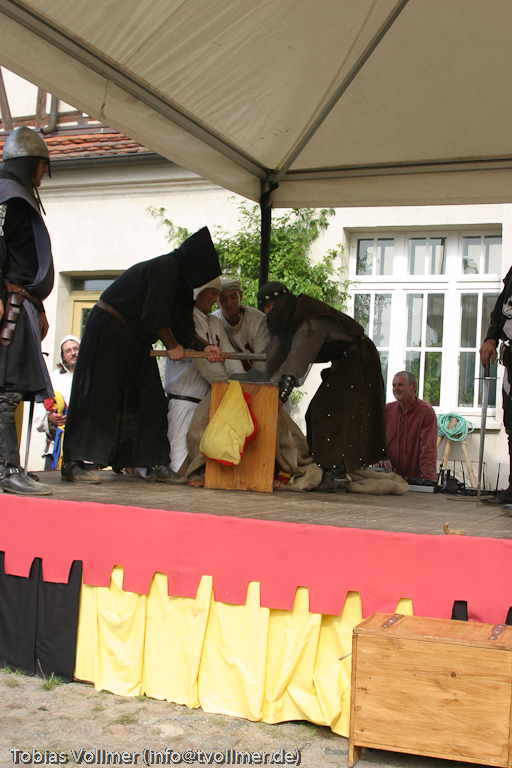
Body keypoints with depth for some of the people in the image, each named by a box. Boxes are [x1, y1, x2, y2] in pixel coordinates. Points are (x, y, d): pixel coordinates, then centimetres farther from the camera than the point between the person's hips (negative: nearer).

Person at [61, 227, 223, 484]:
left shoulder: (182, 278, 13)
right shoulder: (167, 268, -17)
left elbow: (183, 326, 14)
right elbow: (155, 316, -22)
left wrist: (203, 346, 2)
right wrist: (173, 346, -10)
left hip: (136, 342, 10)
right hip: (109, 332, -10)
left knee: (150, 399, 6)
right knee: (99, 395, -9)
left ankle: (155, 464, 9)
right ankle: (72, 463, -4)